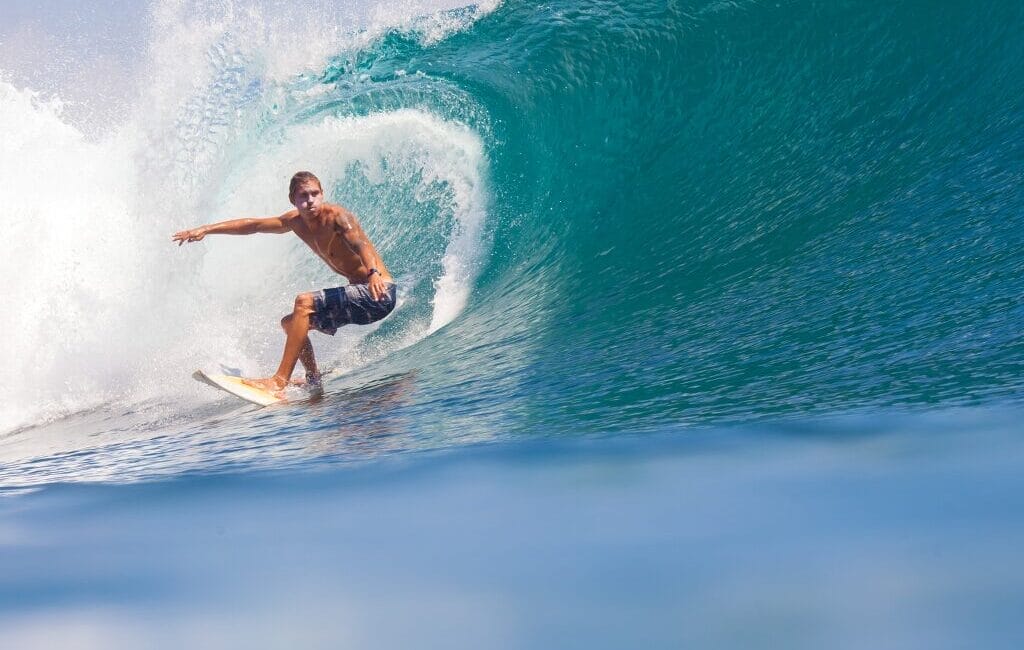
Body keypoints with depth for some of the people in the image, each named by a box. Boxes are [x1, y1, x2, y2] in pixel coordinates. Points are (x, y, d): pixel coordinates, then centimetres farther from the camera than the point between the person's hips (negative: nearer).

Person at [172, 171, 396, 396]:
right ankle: (314, 382, 12)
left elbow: (360, 244, -36)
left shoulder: (337, 217, -16)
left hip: (379, 293, -9)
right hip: (360, 295, 9)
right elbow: (252, 225, 17)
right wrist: (206, 229, 15)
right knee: (290, 323, 15)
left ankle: (280, 380, -24)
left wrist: (374, 273, -56)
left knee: (304, 302, -23)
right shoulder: (296, 221, 8)